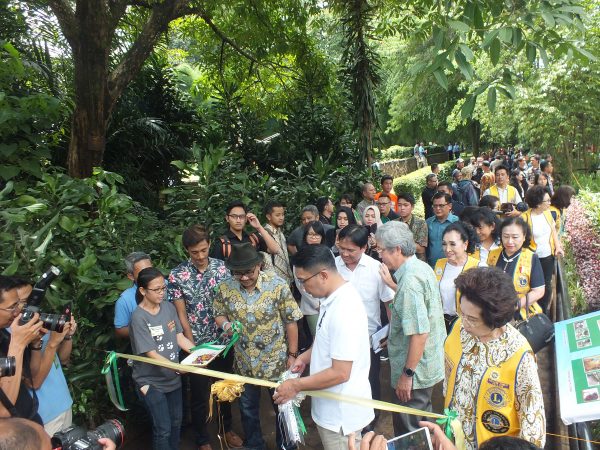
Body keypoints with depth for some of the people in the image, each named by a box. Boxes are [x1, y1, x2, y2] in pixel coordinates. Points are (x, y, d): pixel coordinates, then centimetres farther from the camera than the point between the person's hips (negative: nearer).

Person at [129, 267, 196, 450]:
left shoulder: (169, 307, -5)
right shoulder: (139, 318, -22)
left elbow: (180, 338, -1)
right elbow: (151, 355, -24)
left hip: (172, 378, 6)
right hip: (151, 381, -5)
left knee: (176, 422, 21)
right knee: (163, 429, 4)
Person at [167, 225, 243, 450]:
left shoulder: (221, 267, -5)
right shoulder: (177, 275, -12)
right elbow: (181, 315, -8)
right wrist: (192, 345, -11)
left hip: (223, 340, 3)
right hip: (197, 344, -2)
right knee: (200, 394, 12)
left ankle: (227, 427, 44)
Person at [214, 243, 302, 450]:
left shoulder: (277, 285, -20)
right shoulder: (225, 287, -12)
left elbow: (290, 321, -12)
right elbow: (219, 314, 3)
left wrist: (292, 354, -8)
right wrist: (225, 324, -20)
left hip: (276, 360, -2)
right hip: (244, 362, 3)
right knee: (248, 409, 22)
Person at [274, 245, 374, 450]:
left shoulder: (344, 310, -30)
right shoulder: (335, 297, 0)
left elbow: (340, 373, -29)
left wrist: (296, 386, -18)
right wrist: (306, 356, 4)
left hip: (341, 413, -9)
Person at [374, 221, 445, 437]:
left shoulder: (409, 280, -26)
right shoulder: (422, 267, 3)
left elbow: (419, 332, -28)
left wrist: (407, 373, -22)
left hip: (416, 369, -10)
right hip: (429, 364, 10)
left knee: (408, 430, 7)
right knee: (423, 421, 26)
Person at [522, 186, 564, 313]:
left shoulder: (547, 212, -2)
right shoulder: (525, 217, -21)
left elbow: (553, 230, 8)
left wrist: (557, 247, -1)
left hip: (548, 256, 5)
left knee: (547, 286, 16)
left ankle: (543, 313, 34)